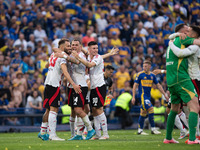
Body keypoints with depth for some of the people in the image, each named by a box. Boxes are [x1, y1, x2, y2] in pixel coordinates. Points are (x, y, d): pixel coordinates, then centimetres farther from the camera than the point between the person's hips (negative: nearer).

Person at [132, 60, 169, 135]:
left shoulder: (152, 75, 9)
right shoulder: (140, 74, -5)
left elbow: (158, 85, 16)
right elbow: (135, 86, -4)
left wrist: (165, 94, 13)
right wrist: (133, 97, -9)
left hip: (148, 96, 6)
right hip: (142, 95, -6)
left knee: (143, 113, 9)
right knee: (151, 109, -17)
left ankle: (140, 130, 15)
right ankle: (153, 129, -15)